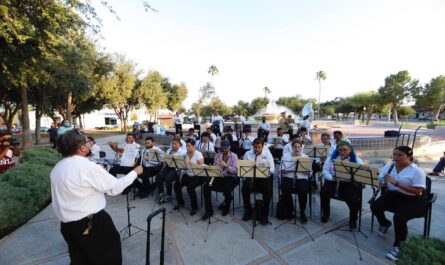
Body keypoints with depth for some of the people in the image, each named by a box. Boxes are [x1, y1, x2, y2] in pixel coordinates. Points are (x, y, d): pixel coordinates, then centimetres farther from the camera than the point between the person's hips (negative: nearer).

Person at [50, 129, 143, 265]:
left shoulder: (56, 168, 2)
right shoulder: (88, 166, -24)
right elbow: (115, 187, -19)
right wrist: (135, 172, -7)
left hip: (67, 224, 8)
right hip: (91, 223, -7)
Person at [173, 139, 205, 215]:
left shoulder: (198, 154, -13)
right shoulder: (186, 154, 4)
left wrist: (192, 164, -32)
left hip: (198, 176, -6)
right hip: (188, 174, 6)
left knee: (190, 188, -29)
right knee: (176, 185, -12)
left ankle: (195, 207, -5)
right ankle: (181, 203, 14)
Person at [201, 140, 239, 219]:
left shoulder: (234, 156, -3)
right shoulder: (217, 155, 9)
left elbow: (235, 170, -12)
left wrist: (226, 165, -25)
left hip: (230, 177, -4)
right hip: (218, 176, 4)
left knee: (227, 190, -32)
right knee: (206, 186, -19)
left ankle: (226, 207, 4)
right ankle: (209, 211, -6)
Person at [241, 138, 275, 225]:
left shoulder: (267, 154, 2)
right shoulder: (248, 154, 5)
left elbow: (272, 169, -4)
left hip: (264, 177, -1)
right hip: (250, 176, 1)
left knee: (268, 190, -28)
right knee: (244, 188, -24)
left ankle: (264, 214, -4)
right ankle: (248, 210, 3)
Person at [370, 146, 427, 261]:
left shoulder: (417, 171, -13)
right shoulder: (388, 166, 1)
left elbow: (417, 192, -20)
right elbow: (381, 182, 4)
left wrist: (396, 183, -30)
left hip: (413, 200, -4)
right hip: (393, 195, 5)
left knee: (399, 217, -29)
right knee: (375, 206, -20)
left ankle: (397, 246, -5)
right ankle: (385, 224, 16)